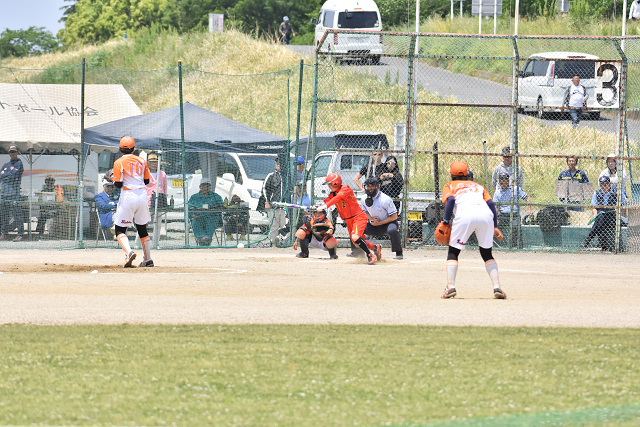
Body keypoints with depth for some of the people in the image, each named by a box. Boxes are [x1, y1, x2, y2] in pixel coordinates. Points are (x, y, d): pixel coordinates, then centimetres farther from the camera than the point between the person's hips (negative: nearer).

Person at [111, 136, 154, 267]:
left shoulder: (119, 163, -7)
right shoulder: (141, 161, 7)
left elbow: (118, 184, -10)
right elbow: (146, 181, 11)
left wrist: (112, 179, 10)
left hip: (128, 196, -5)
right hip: (142, 195, 5)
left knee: (120, 230, 3)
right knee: (142, 228, 17)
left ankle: (128, 252, -23)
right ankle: (148, 259, 17)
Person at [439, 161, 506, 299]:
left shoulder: (450, 185, 26)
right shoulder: (477, 185, 35)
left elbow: (450, 199, 3)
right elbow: (490, 203, 20)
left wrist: (446, 221, 7)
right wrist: (495, 227, 18)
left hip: (465, 215, -3)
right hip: (486, 215, 3)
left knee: (453, 252, 10)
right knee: (487, 253, 18)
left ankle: (451, 286, -6)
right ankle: (497, 287, 3)